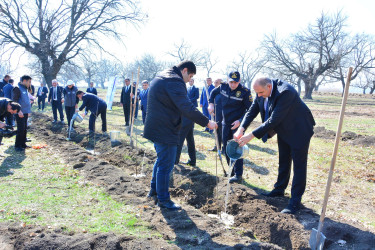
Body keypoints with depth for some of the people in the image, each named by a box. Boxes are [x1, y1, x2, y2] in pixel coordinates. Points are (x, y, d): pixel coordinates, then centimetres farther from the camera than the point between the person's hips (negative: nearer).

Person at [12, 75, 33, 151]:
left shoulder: (25, 89, 16)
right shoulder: (17, 88, -12)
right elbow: (15, 101, -18)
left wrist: (28, 111, 20)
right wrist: (19, 111, -23)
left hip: (25, 113, 9)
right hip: (20, 113, -9)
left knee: (25, 129, 13)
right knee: (21, 129, -7)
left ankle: (23, 144, 22)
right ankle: (17, 146, 2)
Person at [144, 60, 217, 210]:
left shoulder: (161, 78, 16)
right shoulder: (174, 81, -19)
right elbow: (187, 108, -27)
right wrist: (206, 122, -21)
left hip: (156, 128, 11)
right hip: (166, 131, -11)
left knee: (161, 160, 23)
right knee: (166, 165, 1)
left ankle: (154, 191, 36)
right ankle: (163, 199, 13)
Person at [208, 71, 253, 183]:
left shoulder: (245, 92, -17)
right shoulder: (223, 87, -1)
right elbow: (213, 92, 20)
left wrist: (240, 121, -24)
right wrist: (211, 104, 5)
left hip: (238, 124, -6)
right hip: (226, 123, 6)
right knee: (226, 148, 12)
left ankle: (238, 175, -5)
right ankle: (232, 170, 28)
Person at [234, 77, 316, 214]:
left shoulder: (285, 92, -36)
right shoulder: (263, 91, -11)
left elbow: (274, 120, -38)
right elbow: (252, 110, -7)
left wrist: (251, 135, -37)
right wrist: (241, 128, -23)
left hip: (299, 130, -8)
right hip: (283, 130, 8)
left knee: (299, 165, -2)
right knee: (283, 162, 19)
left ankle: (295, 201, 4)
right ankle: (279, 189, 35)